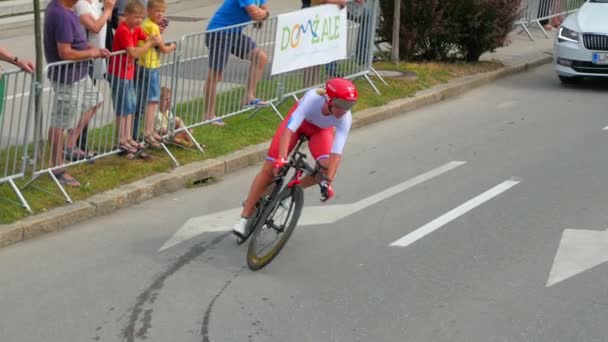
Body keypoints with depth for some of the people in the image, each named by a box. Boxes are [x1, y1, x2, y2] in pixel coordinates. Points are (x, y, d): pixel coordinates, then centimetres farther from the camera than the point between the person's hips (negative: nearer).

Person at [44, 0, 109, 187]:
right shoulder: (62, 15, -28)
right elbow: (65, 53, -29)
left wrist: (92, 49, 6)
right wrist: (90, 53, -13)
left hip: (77, 73, 11)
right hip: (66, 78, -10)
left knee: (94, 102, 26)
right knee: (60, 123, 0)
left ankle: (70, 145, 29)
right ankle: (58, 169, 11)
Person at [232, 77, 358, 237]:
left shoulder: (345, 119, -34)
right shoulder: (313, 98, -41)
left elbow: (336, 153, -37)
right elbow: (289, 129, -45)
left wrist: (328, 181, -44)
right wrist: (281, 159, -56)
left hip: (320, 129, 2)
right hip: (299, 119, -2)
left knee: (326, 167, -26)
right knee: (269, 169, -10)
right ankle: (244, 218, -2)